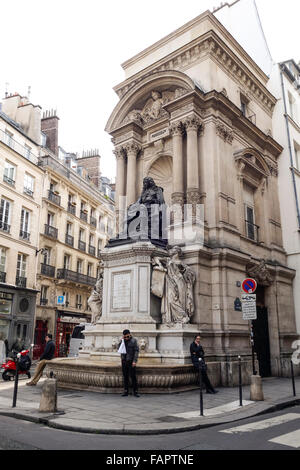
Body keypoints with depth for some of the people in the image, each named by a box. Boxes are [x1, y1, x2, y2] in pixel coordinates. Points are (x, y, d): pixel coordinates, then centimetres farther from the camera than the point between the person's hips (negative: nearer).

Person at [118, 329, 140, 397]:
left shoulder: (134, 340, -6)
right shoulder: (123, 341, 9)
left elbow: (136, 351, -8)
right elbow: (120, 349, 6)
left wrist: (134, 361, -15)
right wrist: (122, 340, -6)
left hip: (131, 361, -5)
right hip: (124, 361, 5)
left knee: (133, 376, -3)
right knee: (125, 376, 8)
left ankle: (135, 391, 5)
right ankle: (126, 391, 16)